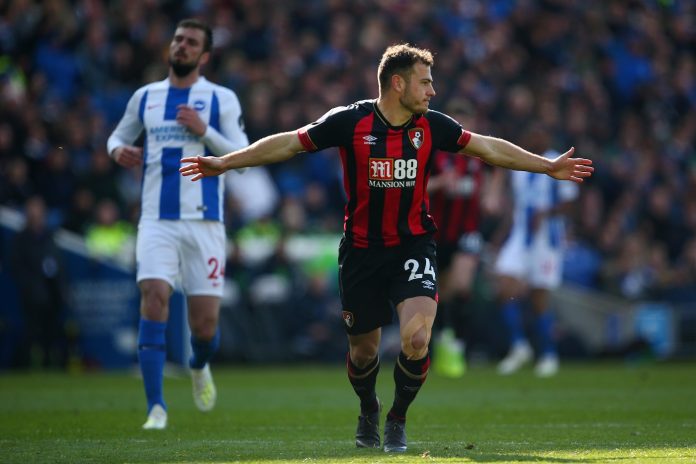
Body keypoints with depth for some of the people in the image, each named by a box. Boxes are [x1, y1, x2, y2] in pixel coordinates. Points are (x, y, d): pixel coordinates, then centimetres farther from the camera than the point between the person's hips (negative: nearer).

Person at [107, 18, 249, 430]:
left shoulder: (222, 99, 4)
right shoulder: (145, 97, 12)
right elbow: (118, 135, 25)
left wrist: (204, 131, -17)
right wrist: (119, 150, 2)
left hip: (204, 223, -1)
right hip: (157, 221, 1)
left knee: (205, 323, -1)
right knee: (154, 297, -19)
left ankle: (200, 367, 37)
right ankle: (157, 408, -18)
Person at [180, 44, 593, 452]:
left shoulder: (432, 126, -3)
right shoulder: (350, 122, -10)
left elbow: (489, 148, 8)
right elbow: (288, 143, -4)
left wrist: (548, 166, 8)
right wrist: (224, 163, -7)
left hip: (414, 246, 1)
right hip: (362, 250, -1)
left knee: (417, 339, -19)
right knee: (363, 350, 8)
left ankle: (399, 417, 7)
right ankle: (369, 410, 42)